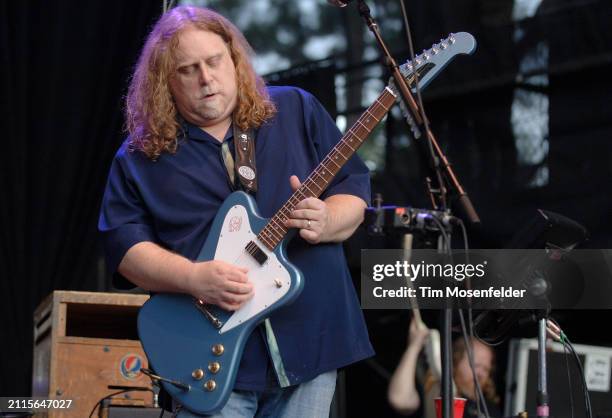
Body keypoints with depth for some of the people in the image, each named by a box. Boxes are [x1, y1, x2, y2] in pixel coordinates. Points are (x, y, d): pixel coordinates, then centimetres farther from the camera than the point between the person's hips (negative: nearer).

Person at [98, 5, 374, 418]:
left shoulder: (298, 110, 9)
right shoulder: (141, 156, 4)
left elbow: (354, 187, 7)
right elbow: (123, 242, -3)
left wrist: (325, 222, -15)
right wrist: (195, 278, -19)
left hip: (310, 342, 2)